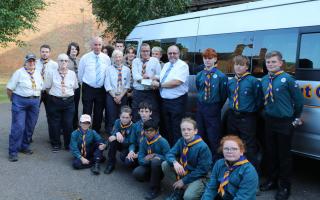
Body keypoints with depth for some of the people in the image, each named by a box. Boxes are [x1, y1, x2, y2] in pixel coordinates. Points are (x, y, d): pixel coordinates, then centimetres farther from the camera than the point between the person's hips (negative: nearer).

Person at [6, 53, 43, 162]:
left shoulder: (38, 73, 10)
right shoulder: (19, 73, -6)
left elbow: (40, 88, 19)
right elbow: (9, 88, -5)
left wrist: (37, 99, 11)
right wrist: (13, 99, 2)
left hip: (35, 102, 5)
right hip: (20, 101, -5)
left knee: (30, 126, 10)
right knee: (18, 127, -8)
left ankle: (24, 146, 26)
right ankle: (13, 152, 1)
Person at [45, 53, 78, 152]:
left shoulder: (72, 74, 4)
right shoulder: (52, 73, -1)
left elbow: (75, 87, 14)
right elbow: (47, 87, 7)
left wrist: (68, 94, 10)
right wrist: (53, 95, 7)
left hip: (69, 101, 1)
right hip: (55, 101, -1)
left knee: (68, 124, 2)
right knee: (54, 124, 5)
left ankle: (68, 144, 19)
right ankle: (56, 144, 21)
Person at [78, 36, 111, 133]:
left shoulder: (106, 58, 1)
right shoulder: (85, 58, -4)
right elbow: (80, 74, 4)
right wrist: (84, 84, 10)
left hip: (101, 89, 2)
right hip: (88, 89, -2)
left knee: (99, 113, 11)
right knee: (87, 112, -1)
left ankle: (96, 132, 27)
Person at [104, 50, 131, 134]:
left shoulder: (127, 69, 4)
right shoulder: (109, 69, 0)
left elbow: (127, 85, 0)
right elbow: (107, 85, -4)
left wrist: (120, 96, -9)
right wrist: (115, 96, -10)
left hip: (123, 96, 2)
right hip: (111, 96, -2)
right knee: (111, 117, -1)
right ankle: (110, 133, 10)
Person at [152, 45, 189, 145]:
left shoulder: (182, 65, -10)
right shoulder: (166, 65, 16)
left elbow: (176, 82, -23)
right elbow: (161, 80, 20)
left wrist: (159, 84, -15)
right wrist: (156, 80, -5)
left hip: (177, 101, -8)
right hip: (164, 100, 8)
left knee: (176, 129, -2)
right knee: (166, 127, 17)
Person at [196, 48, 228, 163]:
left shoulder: (221, 76, -12)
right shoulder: (199, 76, 3)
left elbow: (224, 95, -6)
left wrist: (216, 107, 2)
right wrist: (202, 103, 12)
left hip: (213, 108, -5)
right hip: (201, 107, 5)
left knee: (214, 136, 2)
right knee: (201, 134, 14)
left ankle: (215, 160, 15)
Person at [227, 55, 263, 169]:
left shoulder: (253, 81, -13)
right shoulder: (230, 82, 6)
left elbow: (259, 100, -8)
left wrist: (252, 110, -3)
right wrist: (233, 107, 11)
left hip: (247, 118, -6)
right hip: (232, 117, 7)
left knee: (249, 147, 0)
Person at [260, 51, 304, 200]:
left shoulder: (287, 79, -14)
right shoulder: (264, 80, 4)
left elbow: (299, 100, -7)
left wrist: (296, 117, 3)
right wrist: (267, 112, 12)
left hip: (285, 122, -6)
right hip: (269, 120, 6)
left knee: (284, 155, 4)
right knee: (270, 152, 16)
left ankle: (285, 187, 19)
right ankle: (272, 180, 33)